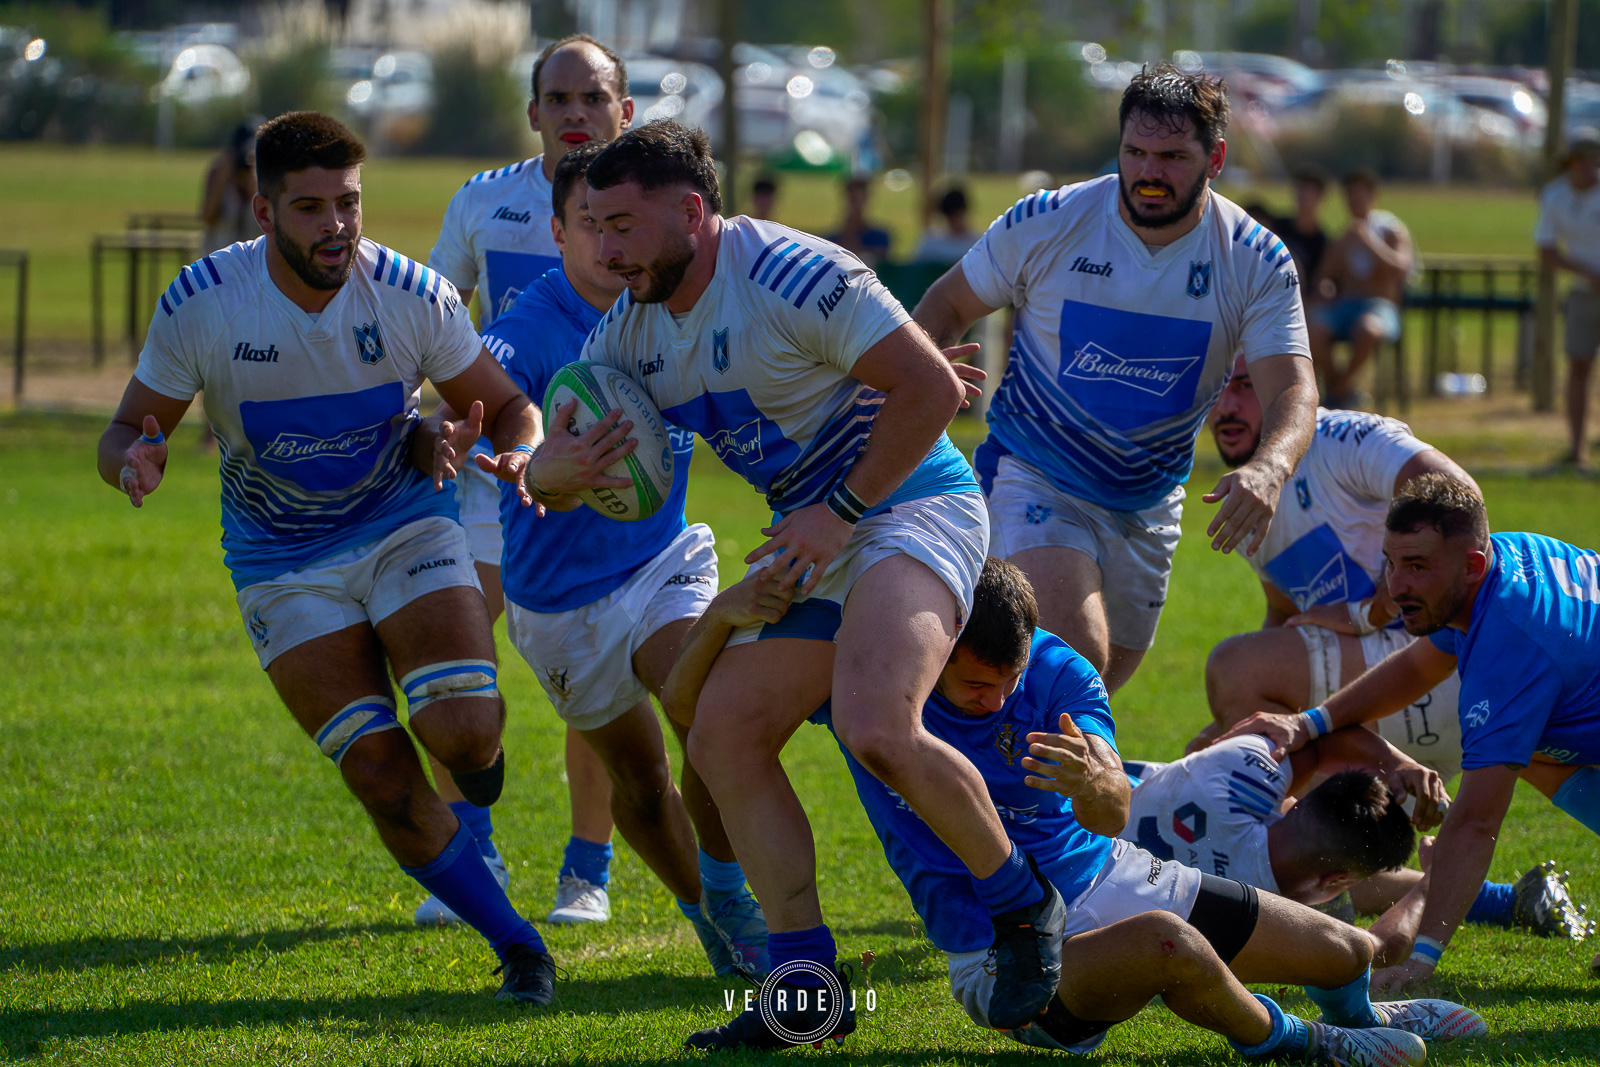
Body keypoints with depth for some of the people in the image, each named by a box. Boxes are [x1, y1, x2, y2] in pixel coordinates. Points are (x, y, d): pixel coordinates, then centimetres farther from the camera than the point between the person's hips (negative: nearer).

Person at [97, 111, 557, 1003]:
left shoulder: (413, 296, -16)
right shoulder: (203, 303, -18)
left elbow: (508, 407, -3)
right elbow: (128, 431, -7)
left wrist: (522, 454, -27)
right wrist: (135, 463, -32)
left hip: (406, 523, 0)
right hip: (283, 560, 0)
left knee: (460, 731, -23)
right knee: (386, 783, -12)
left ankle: (478, 743, 18)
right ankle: (515, 945, 7)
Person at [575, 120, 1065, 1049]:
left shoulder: (795, 276, -20)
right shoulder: (633, 327, 6)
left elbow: (931, 388, -21)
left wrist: (842, 511, -18)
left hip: (912, 504, -9)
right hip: (813, 536, 9)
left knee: (877, 729, -29)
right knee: (723, 741, -2)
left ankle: (1025, 909, -7)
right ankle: (806, 990, 4)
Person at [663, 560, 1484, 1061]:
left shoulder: (1060, 675, -12)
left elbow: (1113, 814, -26)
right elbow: (685, 705, -14)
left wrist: (1095, 788, -52)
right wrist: (723, 613, -35)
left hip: (1103, 877, 4)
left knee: (1347, 952, 3)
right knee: (1166, 944, -38)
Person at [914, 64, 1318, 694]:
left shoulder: (1258, 264, -11)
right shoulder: (1044, 224, -13)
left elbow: (1292, 389, -19)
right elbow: (948, 306, 2)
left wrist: (1269, 467, -42)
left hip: (1149, 506, 4)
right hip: (1036, 478, -4)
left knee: (1104, 677, 16)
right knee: (1076, 657, -27)